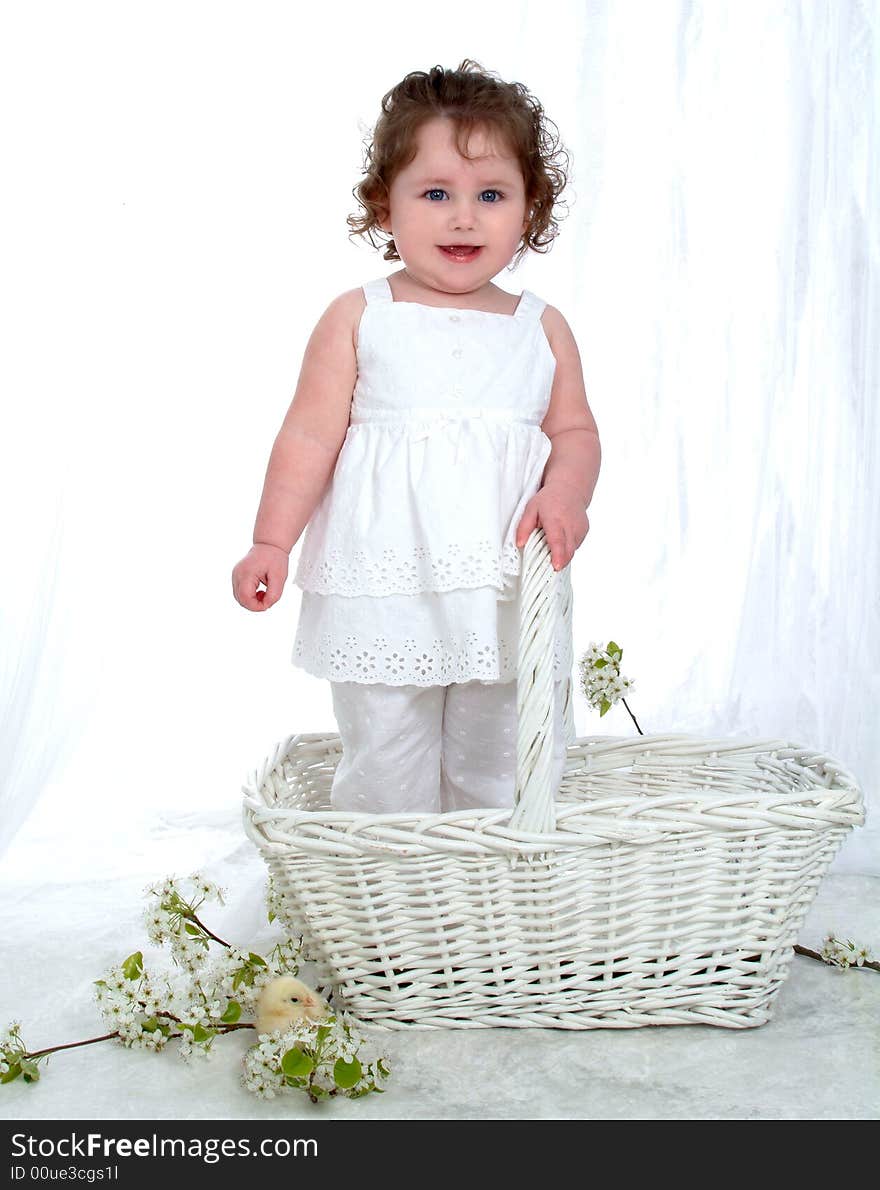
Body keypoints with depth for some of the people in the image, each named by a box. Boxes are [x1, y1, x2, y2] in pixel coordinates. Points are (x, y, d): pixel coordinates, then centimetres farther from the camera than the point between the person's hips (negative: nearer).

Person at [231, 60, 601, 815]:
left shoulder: (542, 328, 8)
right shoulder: (358, 319, 1)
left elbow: (575, 432, 8)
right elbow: (311, 437, -1)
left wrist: (565, 494, -12)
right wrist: (272, 542, -7)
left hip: (511, 608, 2)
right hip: (383, 600, -2)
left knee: (509, 776, 12)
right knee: (385, 778, 6)